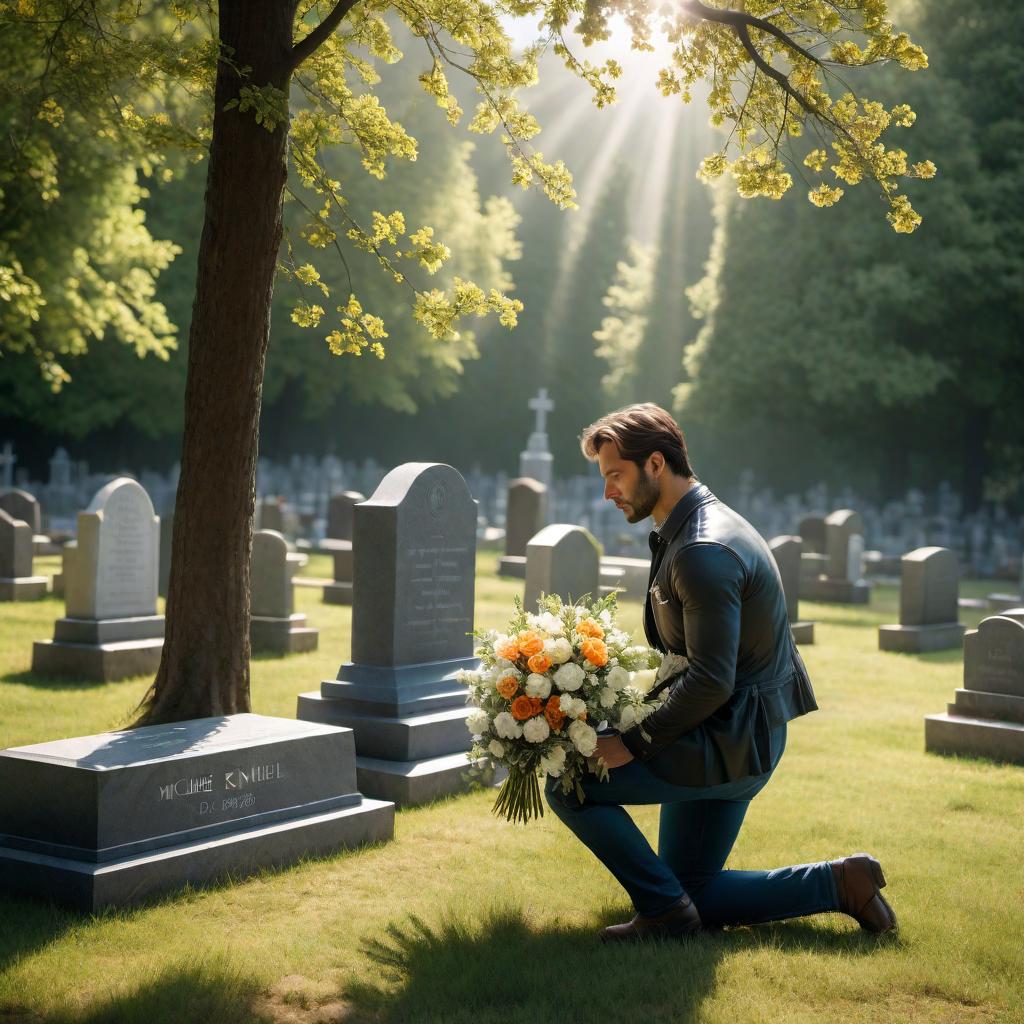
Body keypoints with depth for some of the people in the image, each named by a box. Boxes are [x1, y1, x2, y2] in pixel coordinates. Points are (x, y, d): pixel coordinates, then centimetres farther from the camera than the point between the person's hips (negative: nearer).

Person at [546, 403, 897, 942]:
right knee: (692, 892, 17)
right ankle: (839, 881, 17)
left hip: (731, 745, -10)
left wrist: (632, 742, -20)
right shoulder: (690, 530, 10)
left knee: (568, 784, -11)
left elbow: (710, 681, -27)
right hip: (734, 741, 10)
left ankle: (663, 908, -3)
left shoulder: (703, 551, -23)